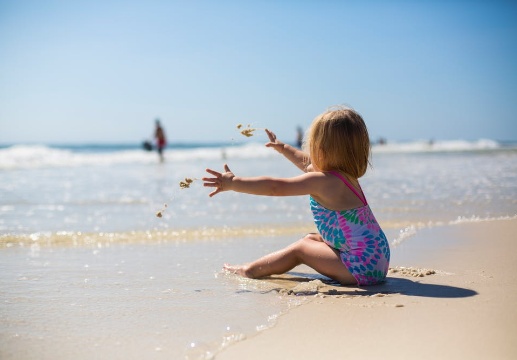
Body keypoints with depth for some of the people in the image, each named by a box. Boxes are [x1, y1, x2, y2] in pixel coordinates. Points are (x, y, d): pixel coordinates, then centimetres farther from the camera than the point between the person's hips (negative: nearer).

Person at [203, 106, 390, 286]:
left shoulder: (322, 181, -18)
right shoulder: (345, 175, 11)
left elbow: (275, 187, -19)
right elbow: (306, 163, 29)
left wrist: (233, 183, -15)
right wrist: (283, 148, 42)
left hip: (362, 266, -10)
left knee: (300, 248, 0)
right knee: (311, 239, 19)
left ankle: (250, 271, 12)